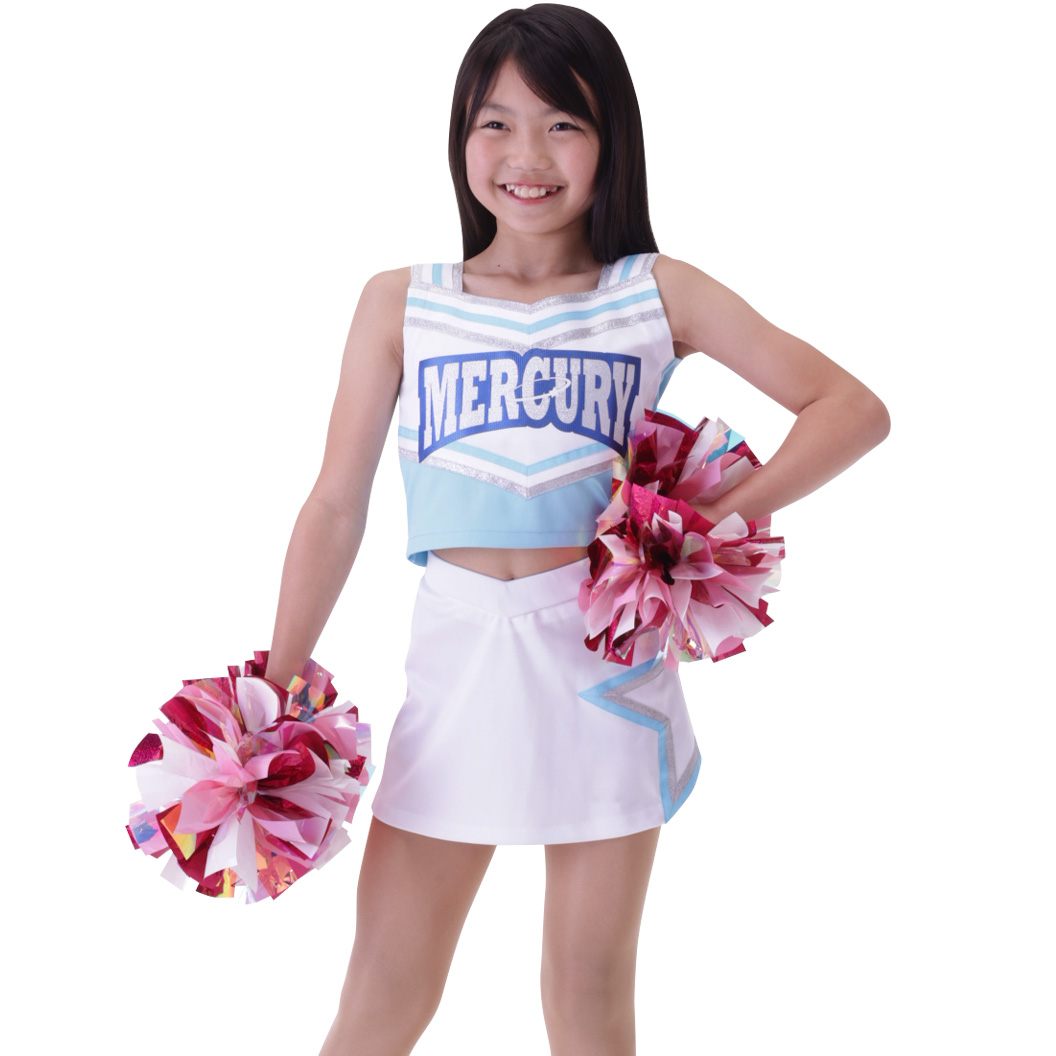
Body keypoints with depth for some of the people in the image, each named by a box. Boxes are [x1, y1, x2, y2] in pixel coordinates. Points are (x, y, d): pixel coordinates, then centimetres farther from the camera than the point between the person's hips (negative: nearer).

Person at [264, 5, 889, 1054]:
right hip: (457, 649, 1)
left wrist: (727, 514, -11)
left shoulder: (658, 294, 3)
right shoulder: (400, 303, 5)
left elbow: (852, 407, 3)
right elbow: (336, 505, 6)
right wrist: (278, 689, 5)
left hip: (604, 655, 0)